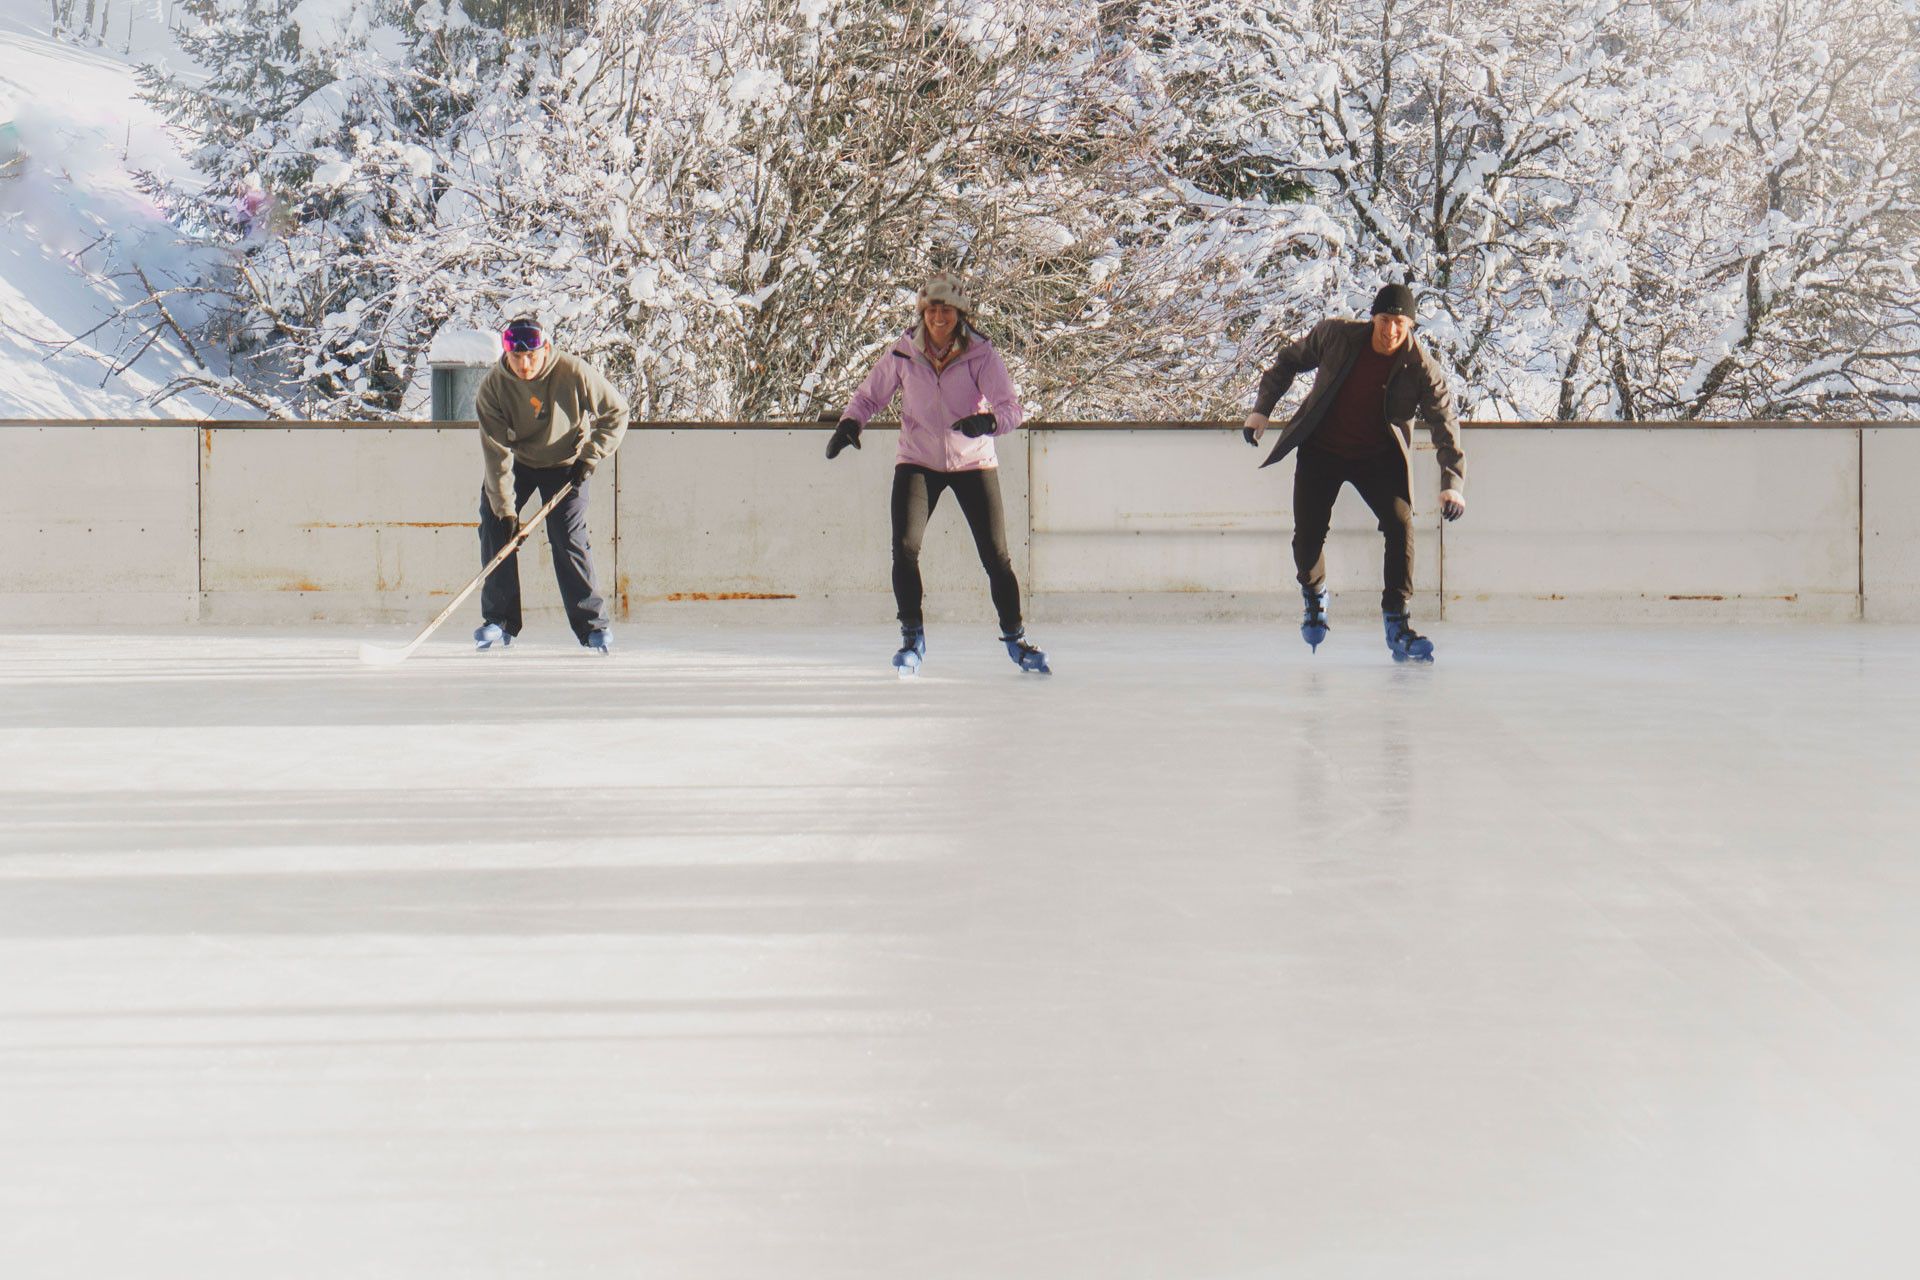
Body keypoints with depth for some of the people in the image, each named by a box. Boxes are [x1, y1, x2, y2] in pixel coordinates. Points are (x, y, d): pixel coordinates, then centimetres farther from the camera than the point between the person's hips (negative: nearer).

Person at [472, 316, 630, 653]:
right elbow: (497, 453, -23)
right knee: (495, 528, -9)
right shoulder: (492, 388, -23)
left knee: (568, 539, -11)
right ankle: (499, 621, 3)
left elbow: (616, 411, -11)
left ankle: (592, 624, 0)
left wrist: (591, 455, -17)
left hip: (565, 464, -2)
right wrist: (505, 508, -26)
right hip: (516, 462, 2)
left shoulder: (574, 373, -26)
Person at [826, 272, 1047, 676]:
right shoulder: (903, 354, -5)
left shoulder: (980, 354, -11)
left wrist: (988, 421, -41)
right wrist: (849, 423, -13)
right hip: (918, 462, 1)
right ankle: (912, 638, 3)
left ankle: (1015, 638, 16)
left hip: (973, 464, -1)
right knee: (904, 548, -14)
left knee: (996, 555, -3)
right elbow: (870, 395, 7)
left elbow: (1010, 407, -18)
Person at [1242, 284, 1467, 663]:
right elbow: (1288, 361, 2)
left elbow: (1445, 424, -20)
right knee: (1307, 535, -6)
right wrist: (1261, 409, -2)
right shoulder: (1335, 336, -16)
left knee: (1400, 525, -19)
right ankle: (1314, 597, 28)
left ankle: (1396, 622, -8)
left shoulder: (1422, 369, -19)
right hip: (1321, 451, 1)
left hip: (1378, 458, -1)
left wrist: (1452, 483, -31)